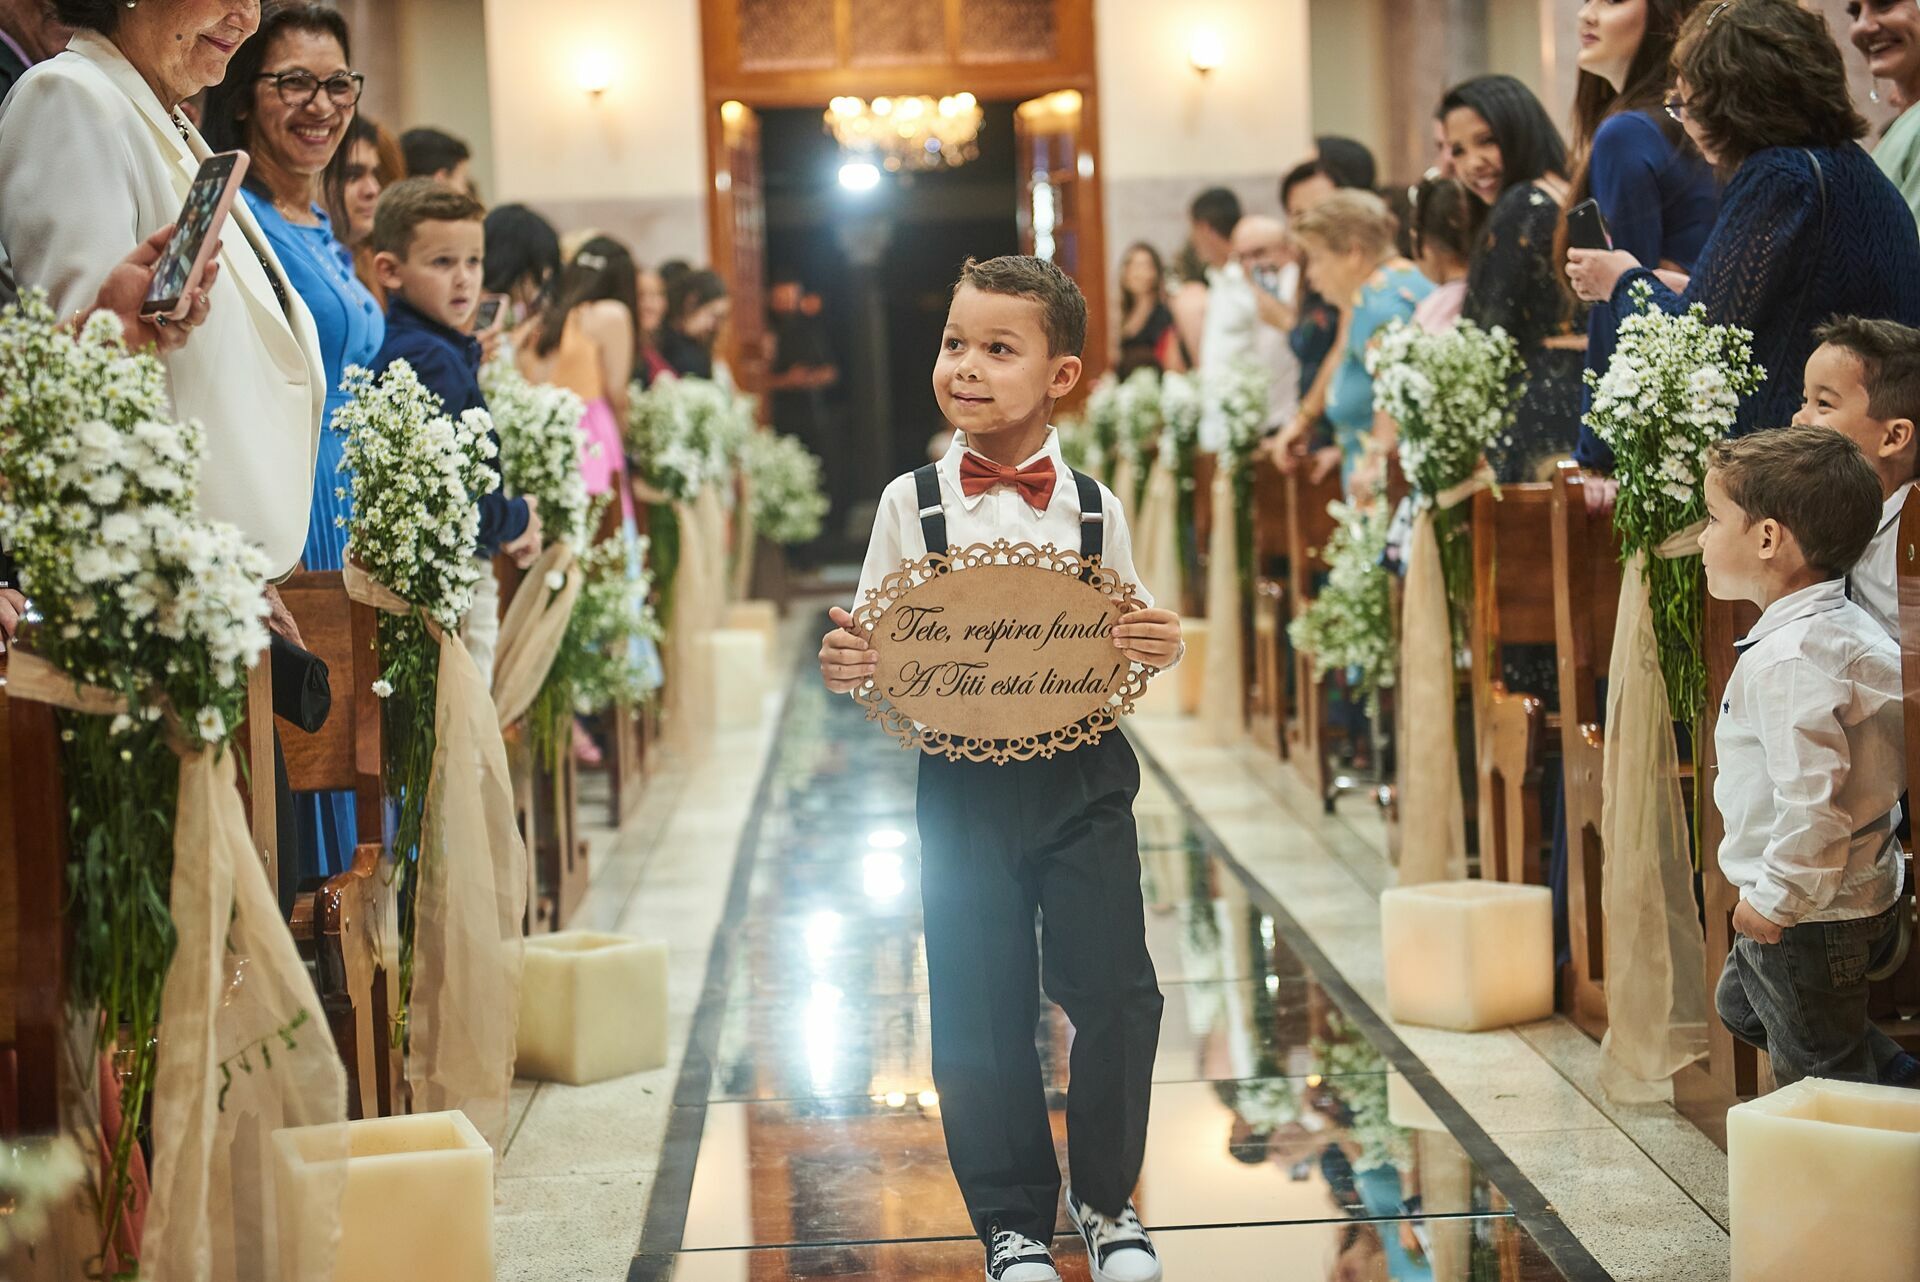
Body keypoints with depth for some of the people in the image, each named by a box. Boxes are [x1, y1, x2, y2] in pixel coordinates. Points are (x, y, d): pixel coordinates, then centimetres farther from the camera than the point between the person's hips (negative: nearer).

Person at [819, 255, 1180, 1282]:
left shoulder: (1093, 505, 2)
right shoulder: (912, 501, 0)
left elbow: (1130, 645, 10)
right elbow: (876, 650, 4)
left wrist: (1161, 648, -12)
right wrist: (842, 665, -18)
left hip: (1083, 780, 1)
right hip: (963, 785, 0)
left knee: (1115, 992, 0)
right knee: (981, 1011, 4)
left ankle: (1108, 1198, 22)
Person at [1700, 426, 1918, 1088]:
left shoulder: (1788, 657, -27)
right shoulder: (1850, 629, 4)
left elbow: (1811, 796, -32)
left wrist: (1776, 900, -22)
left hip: (1808, 919, -10)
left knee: (1817, 1075, 5)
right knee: (1742, 1004, 29)